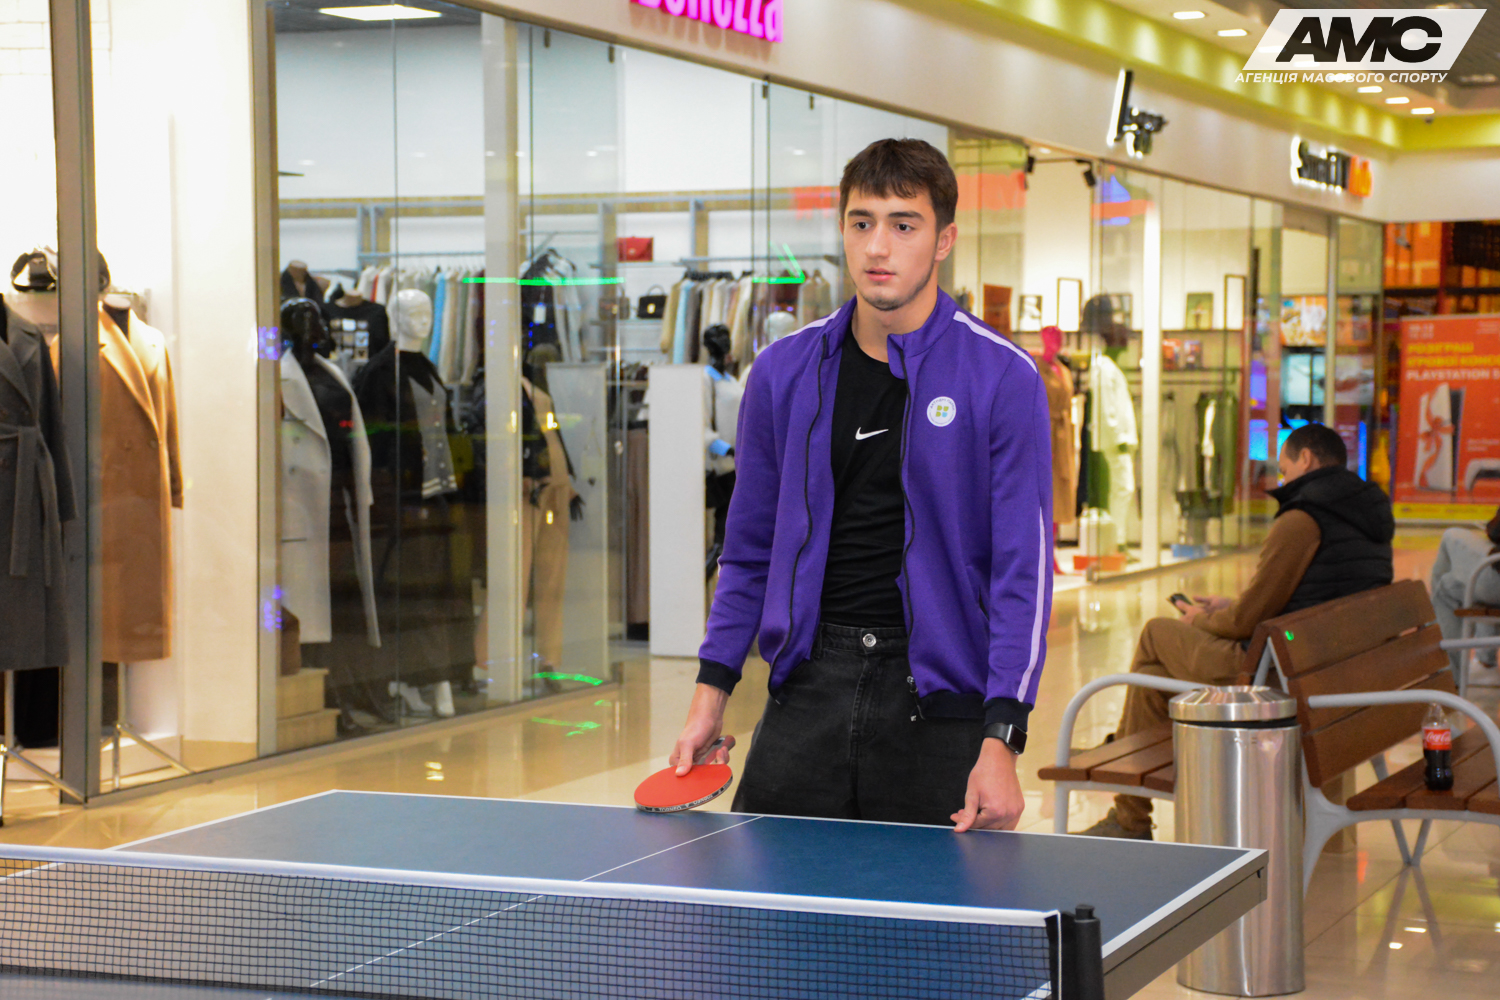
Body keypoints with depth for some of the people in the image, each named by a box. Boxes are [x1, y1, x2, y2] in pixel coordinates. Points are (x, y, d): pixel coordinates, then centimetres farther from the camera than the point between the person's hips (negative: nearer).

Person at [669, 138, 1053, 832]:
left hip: (939, 702, -3)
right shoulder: (782, 372, 6)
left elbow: (1023, 567, -8)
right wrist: (710, 696, 7)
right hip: (808, 690, 3)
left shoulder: (1003, 378, -5)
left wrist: (1001, 739, -16)